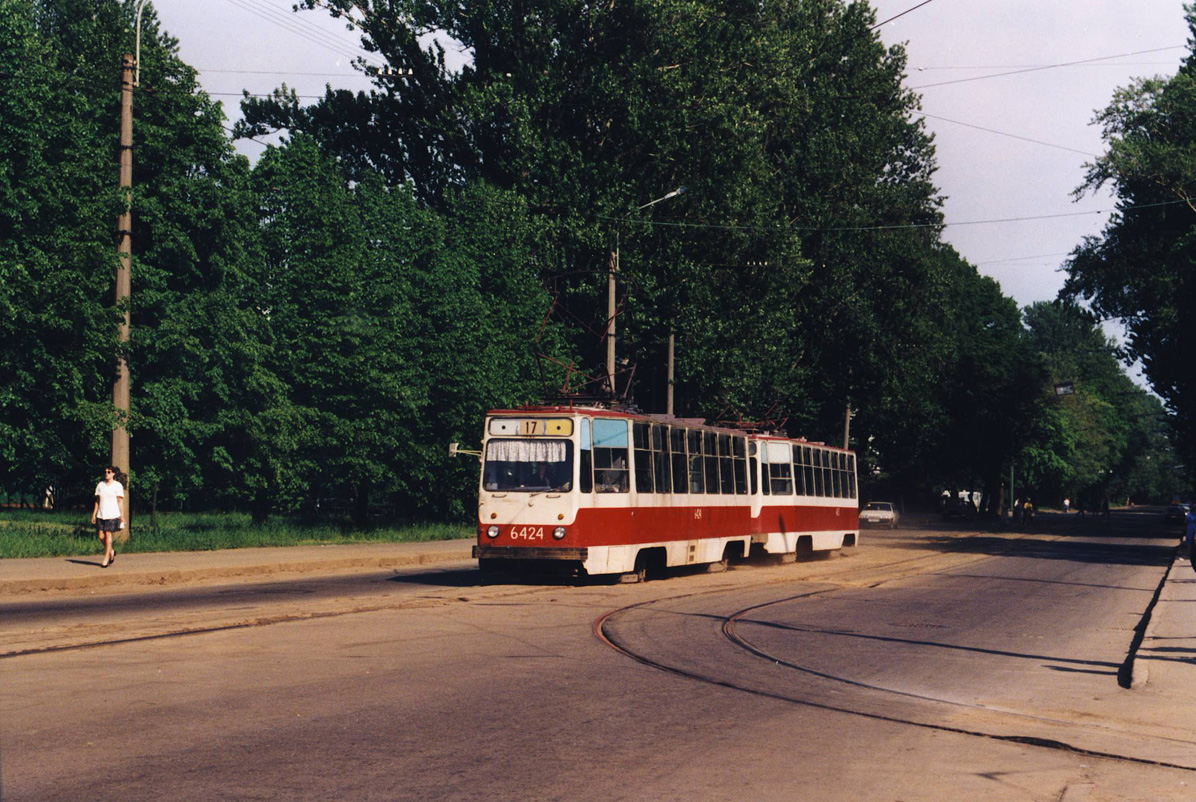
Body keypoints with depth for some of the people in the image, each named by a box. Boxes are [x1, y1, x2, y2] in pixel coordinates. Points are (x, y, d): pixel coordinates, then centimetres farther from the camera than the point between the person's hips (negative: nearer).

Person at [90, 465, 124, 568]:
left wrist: (122, 516, -3)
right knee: (101, 536, -2)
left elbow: (120, 502, 0)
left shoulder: (117, 485, 2)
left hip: (112, 515, -4)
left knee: (108, 534, -7)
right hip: (101, 515, 4)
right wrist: (94, 514, 10)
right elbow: (97, 501, 15)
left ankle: (106, 559, 0)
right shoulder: (100, 485, 13)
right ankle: (111, 552, 23)